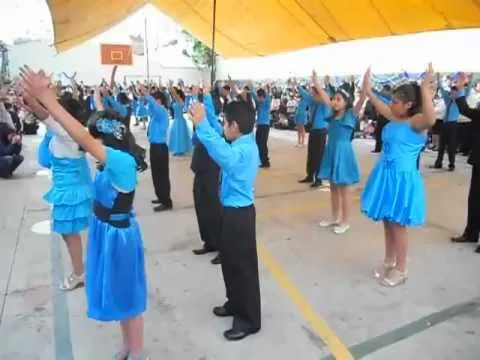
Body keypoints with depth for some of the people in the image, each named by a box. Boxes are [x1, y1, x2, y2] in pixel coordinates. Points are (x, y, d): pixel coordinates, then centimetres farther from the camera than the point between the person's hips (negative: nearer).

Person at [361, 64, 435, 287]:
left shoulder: (416, 122, -15)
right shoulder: (394, 119, 7)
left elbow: (430, 119, -38)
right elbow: (380, 107, 22)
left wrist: (426, 90, -39)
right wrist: (368, 90, 21)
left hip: (402, 178, -8)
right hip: (386, 175, 8)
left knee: (398, 225, 2)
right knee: (387, 222, 16)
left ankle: (400, 270, 17)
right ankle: (389, 262, 32)